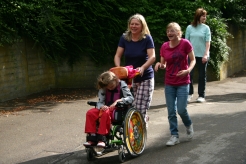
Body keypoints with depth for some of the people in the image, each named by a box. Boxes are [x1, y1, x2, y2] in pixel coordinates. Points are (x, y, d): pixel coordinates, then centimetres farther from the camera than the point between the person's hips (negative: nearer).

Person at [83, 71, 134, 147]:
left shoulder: (122, 84, -4)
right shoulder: (103, 89, 8)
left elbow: (131, 98, -10)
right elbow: (100, 102, 4)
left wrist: (118, 101, -24)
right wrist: (102, 106, -21)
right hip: (106, 108, 5)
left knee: (106, 113, -37)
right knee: (90, 113, -19)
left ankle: (101, 139, -30)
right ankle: (91, 138, -18)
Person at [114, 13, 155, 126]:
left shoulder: (147, 38, -6)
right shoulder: (124, 38, 3)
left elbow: (152, 57, -14)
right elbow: (117, 55, 1)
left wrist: (142, 67, -32)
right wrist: (118, 68, -18)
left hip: (145, 78, -3)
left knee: (140, 109, -10)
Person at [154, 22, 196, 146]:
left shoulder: (185, 43, -9)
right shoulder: (164, 46, 1)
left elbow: (193, 60, -3)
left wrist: (188, 70, -21)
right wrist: (159, 65, -12)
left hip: (183, 82, -3)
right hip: (169, 83, 3)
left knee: (181, 109, -6)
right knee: (171, 111, 4)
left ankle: (189, 125, 26)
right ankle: (174, 136, 15)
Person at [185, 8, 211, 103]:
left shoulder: (206, 28, 1)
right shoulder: (189, 27, 3)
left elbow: (208, 42, -3)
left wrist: (206, 54, -13)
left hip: (202, 55, -1)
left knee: (202, 75, 4)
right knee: (189, 74, 0)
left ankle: (201, 95, 12)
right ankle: (190, 93, 17)